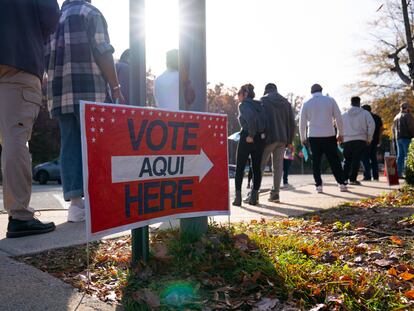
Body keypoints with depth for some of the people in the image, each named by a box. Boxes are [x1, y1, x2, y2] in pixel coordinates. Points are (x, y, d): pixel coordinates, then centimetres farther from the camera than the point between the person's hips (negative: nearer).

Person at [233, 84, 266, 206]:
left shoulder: (243, 105, -5)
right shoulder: (259, 105, 15)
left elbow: (251, 117, -23)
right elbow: (265, 121, 7)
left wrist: (251, 135, -18)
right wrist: (262, 134, 5)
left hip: (247, 138, -6)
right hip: (260, 138, 6)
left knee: (240, 168, 4)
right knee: (256, 168, 11)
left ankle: (238, 197, 2)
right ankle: (254, 197, 12)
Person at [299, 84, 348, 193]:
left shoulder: (306, 104, 4)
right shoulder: (330, 100, 3)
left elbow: (302, 123, 6)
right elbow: (338, 118, 3)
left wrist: (303, 138, 15)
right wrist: (340, 134, 12)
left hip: (314, 136, 0)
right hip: (329, 135, 0)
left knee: (316, 162, 7)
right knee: (334, 161, 7)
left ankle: (318, 185, 3)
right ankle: (341, 183, 7)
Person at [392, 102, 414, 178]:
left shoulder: (396, 117, 17)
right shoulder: (407, 115, -7)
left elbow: (393, 128, 21)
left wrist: (395, 137, 23)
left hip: (398, 138, 8)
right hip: (406, 137, -7)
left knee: (400, 156, 9)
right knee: (407, 156, -8)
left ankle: (399, 174, 9)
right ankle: (406, 173, -14)